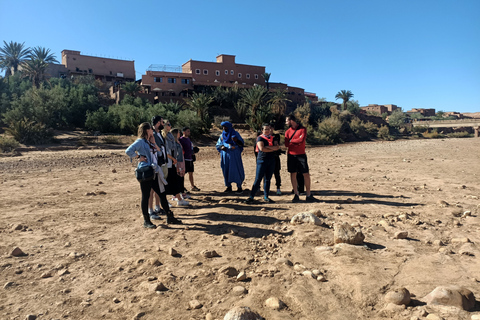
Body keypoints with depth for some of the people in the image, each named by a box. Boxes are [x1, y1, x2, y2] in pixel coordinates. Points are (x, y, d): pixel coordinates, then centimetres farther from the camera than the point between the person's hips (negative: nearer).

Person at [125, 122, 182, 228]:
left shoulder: (149, 142, 17)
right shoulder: (140, 141, -9)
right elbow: (128, 151, -20)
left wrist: (154, 143, 5)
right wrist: (139, 157, -12)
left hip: (154, 172, 8)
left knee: (162, 194, 9)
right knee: (146, 196, 2)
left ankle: (169, 217, 18)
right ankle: (146, 221, 13)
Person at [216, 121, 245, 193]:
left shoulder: (235, 134, -1)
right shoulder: (222, 135, 11)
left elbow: (242, 143, -6)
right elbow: (218, 145, 16)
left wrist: (236, 140, -27)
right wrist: (222, 147, -7)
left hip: (234, 155, -4)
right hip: (225, 155, 4)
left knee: (236, 169, -4)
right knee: (226, 170, 3)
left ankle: (239, 186, 6)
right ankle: (228, 186, 12)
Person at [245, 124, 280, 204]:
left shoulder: (273, 138, 14)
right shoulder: (260, 138, 0)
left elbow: (277, 147, -1)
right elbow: (262, 148, -16)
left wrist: (268, 147, -14)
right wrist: (273, 149, -7)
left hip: (271, 161, 5)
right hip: (262, 160, -5)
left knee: (268, 179, 9)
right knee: (258, 179, -8)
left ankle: (266, 197, 17)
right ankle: (251, 197, -4)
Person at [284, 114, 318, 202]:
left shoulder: (303, 129, -1)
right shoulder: (288, 131, 8)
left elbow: (302, 139, -17)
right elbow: (286, 144, -4)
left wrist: (291, 140, -6)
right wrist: (297, 141, -11)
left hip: (301, 155, -3)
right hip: (291, 155, 3)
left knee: (306, 174, -2)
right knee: (293, 174, 3)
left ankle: (308, 195, 5)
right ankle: (296, 195, 11)